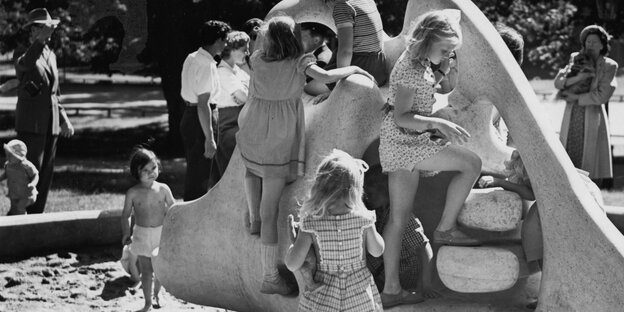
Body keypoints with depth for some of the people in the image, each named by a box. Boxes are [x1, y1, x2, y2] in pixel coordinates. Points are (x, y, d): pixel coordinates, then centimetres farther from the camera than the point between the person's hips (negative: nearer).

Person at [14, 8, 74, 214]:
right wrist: (41, 39, -43)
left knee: (46, 173, 7)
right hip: (30, 123, -7)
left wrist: (64, 119, 18)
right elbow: (26, 64, -32)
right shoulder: (22, 54, -5)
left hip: (51, 123, 7)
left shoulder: (51, 55, 17)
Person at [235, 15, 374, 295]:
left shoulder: (257, 59, 3)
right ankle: (270, 277, 0)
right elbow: (324, 76, -24)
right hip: (280, 141, -3)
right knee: (270, 210, -1)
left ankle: (253, 217, 28)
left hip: (251, 132, 3)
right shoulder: (300, 61, -9)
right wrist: (353, 69, -10)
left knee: (251, 165, 38)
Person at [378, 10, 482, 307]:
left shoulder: (422, 63, 10)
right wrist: (439, 123, -34)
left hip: (405, 143, 10)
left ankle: (391, 289, 9)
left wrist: (449, 66, 4)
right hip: (404, 140, -10)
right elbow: (401, 117, -24)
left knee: (399, 217, 8)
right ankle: (445, 229, 1)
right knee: (471, 163, -9)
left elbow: (446, 87, 24)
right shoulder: (410, 68, -19)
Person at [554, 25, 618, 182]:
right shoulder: (577, 61, 9)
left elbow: (602, 95, -10)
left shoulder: (608, 66, -2)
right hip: (572, 116, 4)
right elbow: (558, 81, -1)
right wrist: (577, 78, -18)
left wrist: (576, 97, -10)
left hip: (593, 117, -4)